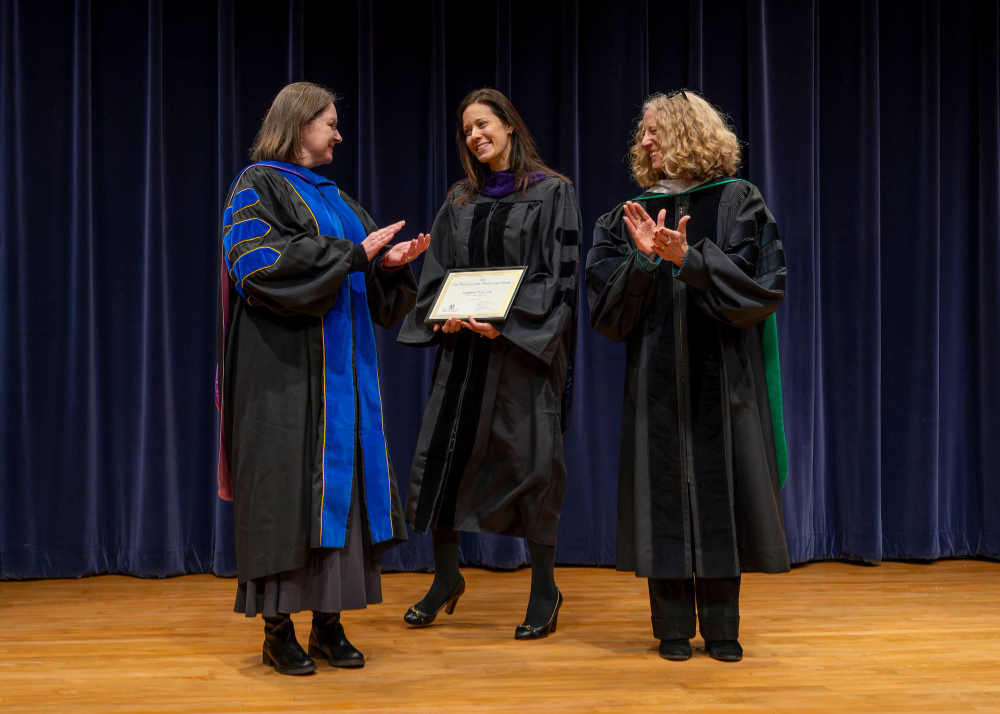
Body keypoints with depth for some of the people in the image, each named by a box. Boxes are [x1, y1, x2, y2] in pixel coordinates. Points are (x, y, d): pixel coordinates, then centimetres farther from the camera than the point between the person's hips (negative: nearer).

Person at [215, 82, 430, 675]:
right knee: (287, 484, -6)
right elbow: (264, 263, -19)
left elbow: (368, 289, 19)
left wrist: (390, 264, -3)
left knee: (340, 481, 4)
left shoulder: (332, 196, 21)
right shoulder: (258, 186, -2)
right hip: (285, 370, -7)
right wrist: (353, 254, -18)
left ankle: (329, 622, 10)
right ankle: (279, 630, 2)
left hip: (341, 370, 7)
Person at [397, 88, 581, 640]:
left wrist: (507, 323, -18)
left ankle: (544, 590, 11)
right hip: (464, 346, 5)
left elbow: (558, 274, -7)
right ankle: (446, 578, 18)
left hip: (526, 348, -4)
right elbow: (438, 272, 12)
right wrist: (446, 318, -9)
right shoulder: (460, 201, 14)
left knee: (531, 462, -2)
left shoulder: (552, 193, 0)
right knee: (441, 454, 2)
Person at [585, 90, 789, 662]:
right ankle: (674, 628, 11)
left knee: (719, 488, 1)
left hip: (722, 375, -2)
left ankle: (722, 628, 12)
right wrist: (644, 258, -15)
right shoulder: (631, 216, 10)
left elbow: (759, 284, -8)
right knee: (665, 492, 1)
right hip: (657, 377, 2)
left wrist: (687, 259, -19)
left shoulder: (737, 202, 3)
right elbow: (609, 302, 2)